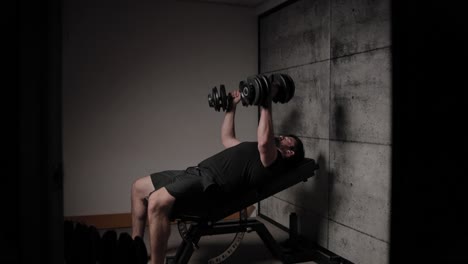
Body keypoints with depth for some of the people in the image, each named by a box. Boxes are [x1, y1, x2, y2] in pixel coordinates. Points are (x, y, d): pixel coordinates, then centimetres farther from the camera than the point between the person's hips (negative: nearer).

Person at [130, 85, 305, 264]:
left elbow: (264, 142, -23)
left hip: (211, 182, -10)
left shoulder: (274, 160, 0)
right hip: (198, 172, 10)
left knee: (156, 202, -32)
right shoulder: (256, 152, 30)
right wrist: (232, 106, 38)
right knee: (139, 188, 11)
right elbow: (227, 139, 40)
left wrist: (266, 103, -19)